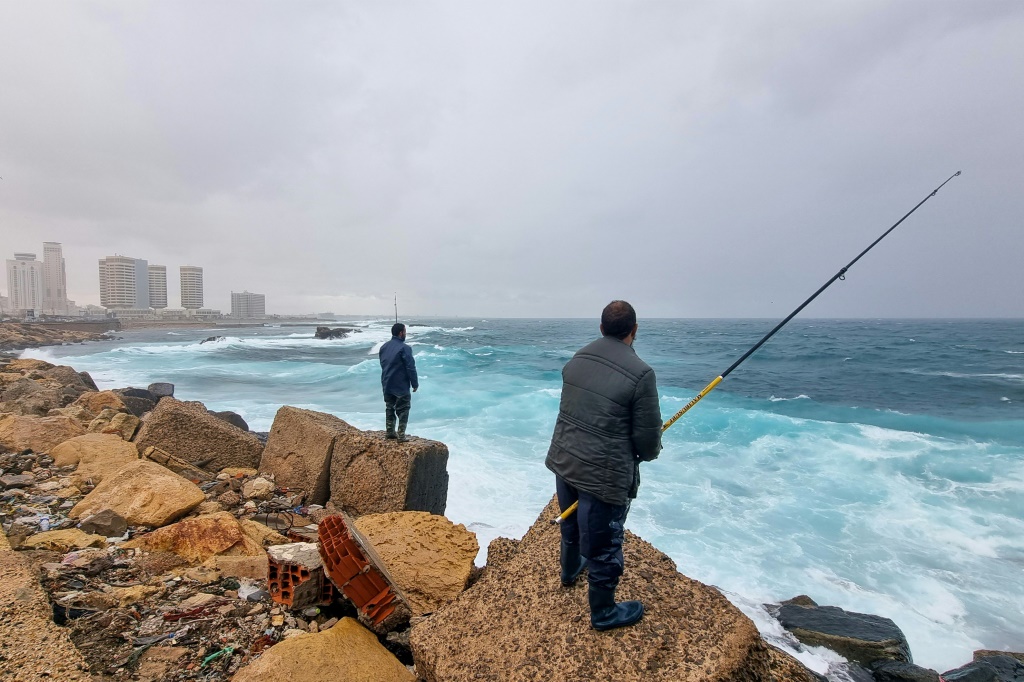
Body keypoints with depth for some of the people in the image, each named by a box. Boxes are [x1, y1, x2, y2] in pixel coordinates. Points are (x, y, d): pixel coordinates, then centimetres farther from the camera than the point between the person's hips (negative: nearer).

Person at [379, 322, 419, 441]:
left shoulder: (384, 347, 8)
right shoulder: (404, 348, -18)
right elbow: (411, 368, -17)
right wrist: (415, 383, -8)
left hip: (387, 385, 7)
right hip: (401, 386, -7)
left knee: (389, 408, 16)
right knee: (403, 410, 1)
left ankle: (390, 432, 22)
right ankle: (401, 435, -1)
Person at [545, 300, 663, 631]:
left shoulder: (577, 359, 1)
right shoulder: (640, 373, -20)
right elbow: (648, 436, -14)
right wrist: (649, 452, 8)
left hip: (563, 461, 7)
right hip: (603, 474, -7)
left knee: (571, 522, 31)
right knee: (603, 546, 12)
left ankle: (570, 570, 57)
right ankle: (604, 613, 33)